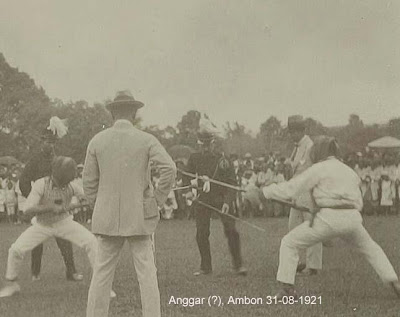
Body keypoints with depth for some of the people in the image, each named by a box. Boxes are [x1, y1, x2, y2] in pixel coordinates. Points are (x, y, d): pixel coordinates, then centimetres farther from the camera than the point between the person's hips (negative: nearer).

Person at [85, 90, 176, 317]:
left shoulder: (97, 141, 2)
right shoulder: (146, 140, -3)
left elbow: (90, 183, 3)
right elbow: (169, 169, -17)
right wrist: (158, 200, -5)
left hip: (108, 219, 2)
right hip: (139, 217, -2)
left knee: (102, 273, 9)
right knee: (147, 273, 3)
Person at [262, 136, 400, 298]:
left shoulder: (317, 169, 3)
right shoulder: (350, 171, 21)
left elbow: (289, 189, -1)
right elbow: (357, 204, 24)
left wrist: (263, 192, 10)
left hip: (328, 219, -5)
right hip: (351, 220, 5)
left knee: (289, 243, 11)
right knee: (370, 249, 29)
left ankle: (288, 288, 3)